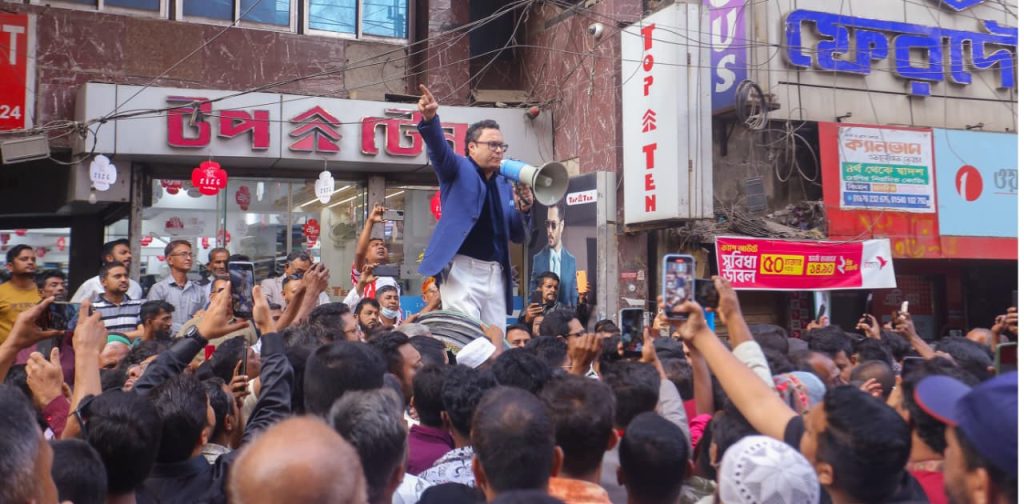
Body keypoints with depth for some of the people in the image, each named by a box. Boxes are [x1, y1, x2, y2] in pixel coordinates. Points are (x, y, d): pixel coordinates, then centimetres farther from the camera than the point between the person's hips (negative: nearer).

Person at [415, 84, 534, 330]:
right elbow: (439, 148, -18)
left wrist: (524, 209, -1)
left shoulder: (505, 185, 17)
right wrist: (430, 119, -37)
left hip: (496, 273, 6)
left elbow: (517, 236, 18)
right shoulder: (459, 169, 4)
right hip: (463, 269, -6)